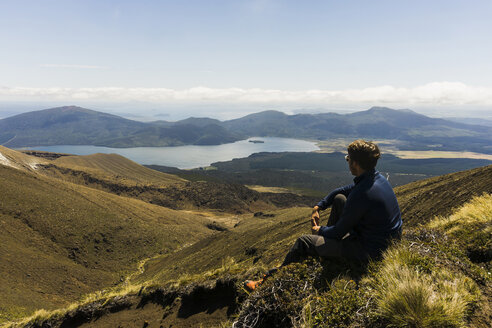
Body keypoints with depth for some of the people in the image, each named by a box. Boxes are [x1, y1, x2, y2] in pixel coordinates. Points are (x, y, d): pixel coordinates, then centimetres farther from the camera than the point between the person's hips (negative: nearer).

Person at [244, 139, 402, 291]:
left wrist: (319, 230, 2)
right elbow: (342, 190, 14)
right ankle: (325, 239, 35)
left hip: (369, 251, -9)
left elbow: (339, 232, -19)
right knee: (339, 198, 19)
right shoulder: (378, 178, -1)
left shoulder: (361, 195, -31)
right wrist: (318, 207, 9)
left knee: (304, 242, -2)